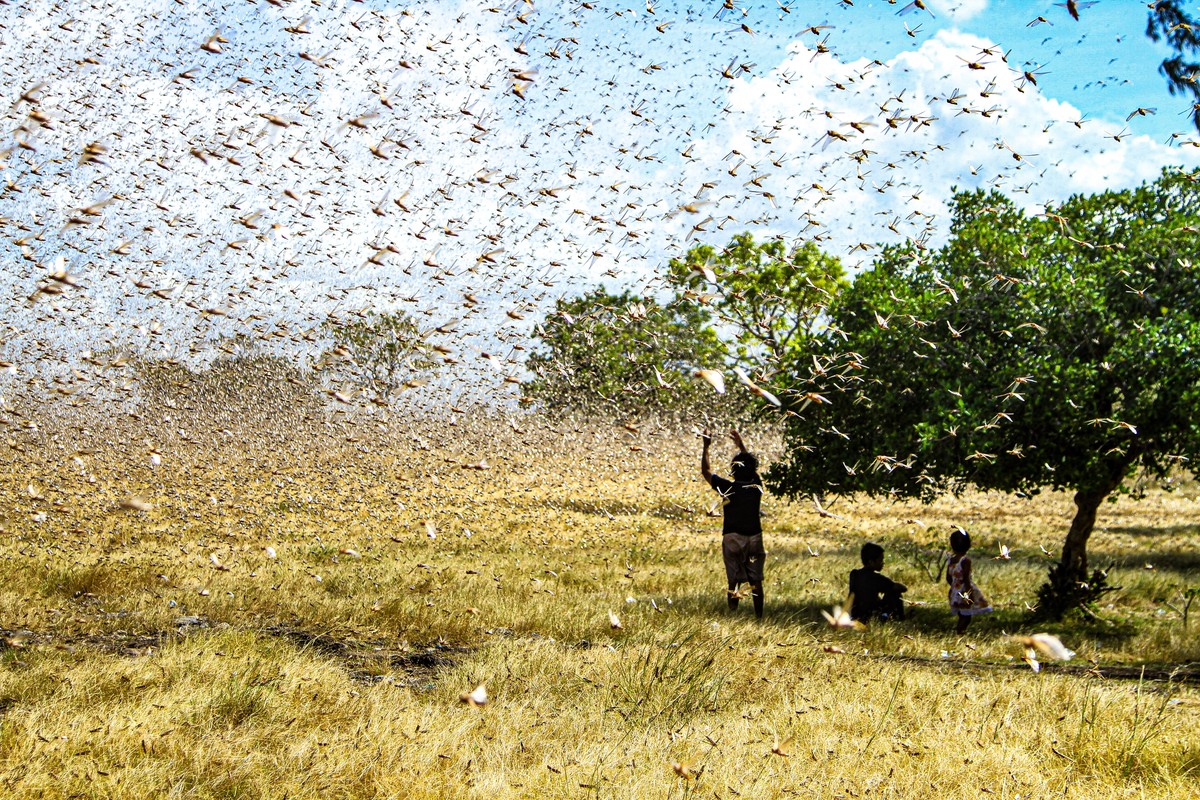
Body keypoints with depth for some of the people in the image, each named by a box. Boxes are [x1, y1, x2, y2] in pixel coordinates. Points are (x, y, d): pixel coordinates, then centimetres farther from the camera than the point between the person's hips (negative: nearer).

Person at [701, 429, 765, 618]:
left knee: (734, 581, 0)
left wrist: (706, 447, 7)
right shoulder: (756, 486, 0)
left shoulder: (728, 487, -11)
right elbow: (752, 466, 20)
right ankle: (759, 616, 12)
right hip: (754, 537, 3)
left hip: (732, 538, -3)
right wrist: (741, 444, 29)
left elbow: (705, 471, -1)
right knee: (756, 581, 8)